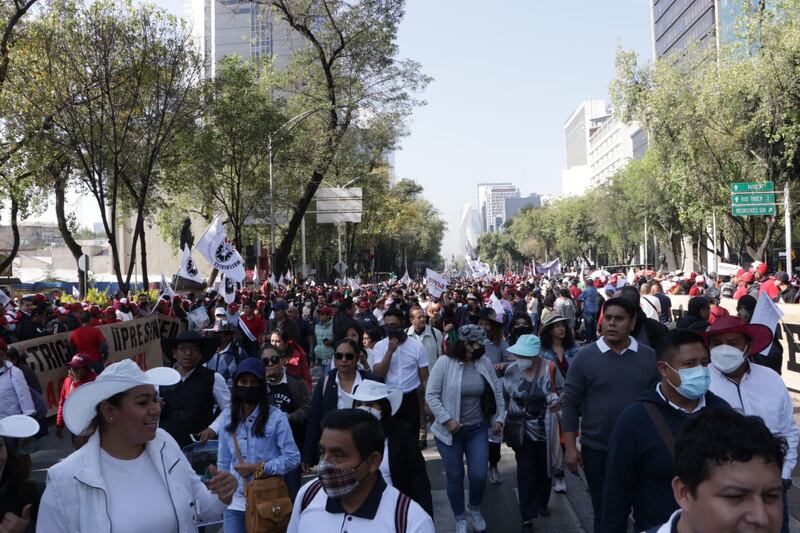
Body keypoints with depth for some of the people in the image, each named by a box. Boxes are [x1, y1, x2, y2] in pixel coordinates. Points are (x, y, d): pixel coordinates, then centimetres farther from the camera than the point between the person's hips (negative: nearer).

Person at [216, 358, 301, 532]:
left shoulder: (276, 417, -12)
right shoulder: (228, 416, 2)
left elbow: (293, 458, -11)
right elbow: (223, 460, 11)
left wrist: (259, 469, -14)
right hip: (234, 500, 3)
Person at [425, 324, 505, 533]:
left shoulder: (485, 363, -2)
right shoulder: (444, 363, -14)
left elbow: (497, 393, 8)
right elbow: (431, 395, -12)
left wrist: (499, 418, 2)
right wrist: (447, 420, -17)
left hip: (477, 429, 3)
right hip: (449, 431, -3)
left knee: (479, 475, 0)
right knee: (455, 476, 8)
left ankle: (474, 509, 32)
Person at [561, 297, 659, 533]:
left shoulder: (650, 356, -1)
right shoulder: (585, 356, -8)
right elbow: (570, 403, -6)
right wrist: (570, 447, -9)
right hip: (597, 450, -1)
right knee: (604, 513, 14)